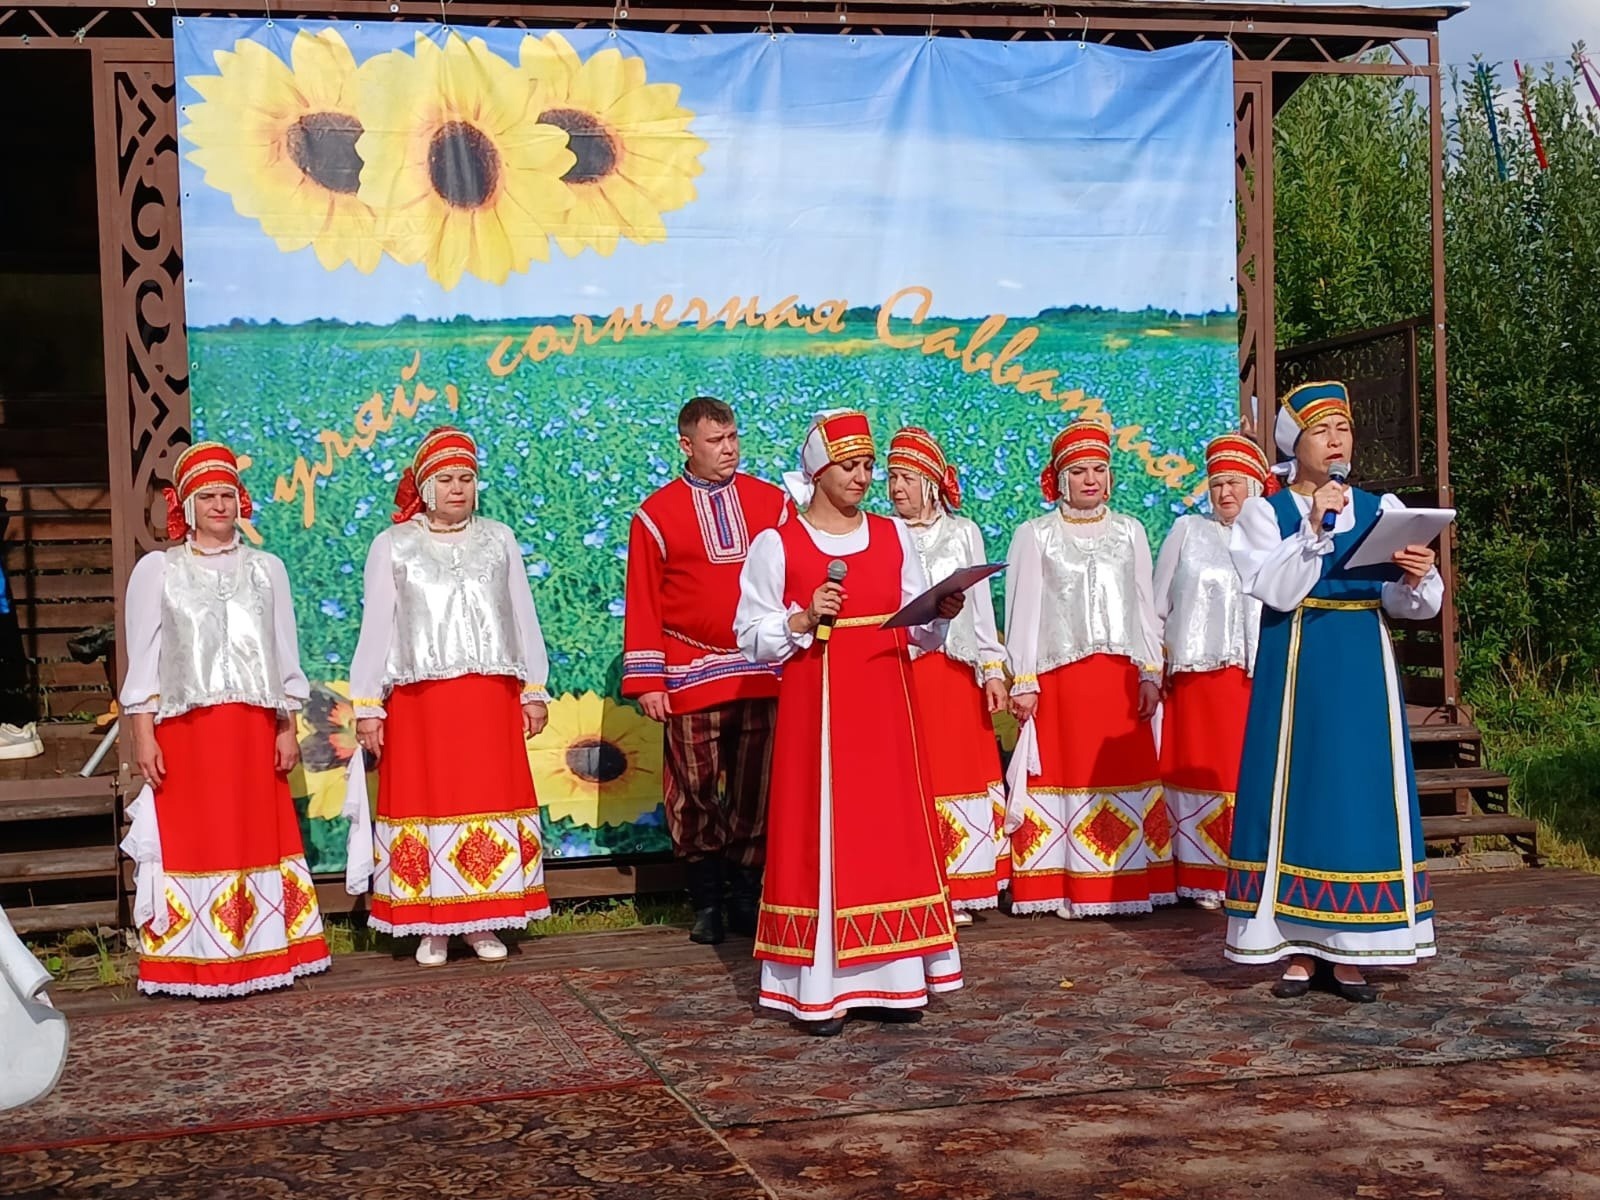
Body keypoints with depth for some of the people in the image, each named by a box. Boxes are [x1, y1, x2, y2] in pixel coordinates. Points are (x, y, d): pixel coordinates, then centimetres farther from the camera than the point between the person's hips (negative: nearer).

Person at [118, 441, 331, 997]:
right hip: (185, 728, -2)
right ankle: (196, 963, 3)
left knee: (259, 837, 5)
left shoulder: (266, 568, 12)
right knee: (192, 841, -2)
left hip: (254, 730, 2)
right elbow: (142, 659, 1)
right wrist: (143, 735, -7)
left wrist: (288, 728, 6)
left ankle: (264, 952, 12)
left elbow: (285, 654, 11)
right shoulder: (157, 569, 4)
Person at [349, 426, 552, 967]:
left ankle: (484, 922, 10)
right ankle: (431, 927, 7)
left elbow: (523, 618, 11)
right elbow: (375, 628, 3)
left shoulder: (498, 540, 10)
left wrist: (534, 690, 8)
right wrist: (367, 706, -1)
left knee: (491, 800, 1)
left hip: (490, 697, 2)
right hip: (419, 699, -1)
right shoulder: (393, 546, 5)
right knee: (427, 802, 0)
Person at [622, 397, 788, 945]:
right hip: (692, 677, -2)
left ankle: (747, 899, 17)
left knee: (757, 791, 5)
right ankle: (705, 904, 14)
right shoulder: (657, 514, 2)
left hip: (764, 675, 2)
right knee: (696, 795, 3)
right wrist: (646, 681, -4)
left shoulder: (771, 502, 8)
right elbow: (642, 605, 1)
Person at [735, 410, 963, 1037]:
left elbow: (919, 630, 12)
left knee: (891, 833, 3)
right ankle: (820, 988, 0)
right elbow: (751, 637, -2)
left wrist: (942, 614, -8)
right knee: (820, 835, -4)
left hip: (885, 705, 4)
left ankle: (888, 978, 11)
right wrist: (805, 619, -16)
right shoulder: (777, 544, 0)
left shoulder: (893, 536, 11)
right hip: (815, 707, -3)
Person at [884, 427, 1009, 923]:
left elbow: (981, 607, 11)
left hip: (954, 672, 2)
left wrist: (993, 670, 7)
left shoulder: (962, 533, 10)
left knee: (957, 771, 2)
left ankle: (958, 892, 9)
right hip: (893, 671, -1)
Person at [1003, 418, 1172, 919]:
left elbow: (1145, 606, 12)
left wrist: (1151, 674, 6)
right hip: (1058, 679, -2)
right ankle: (1066, 891, 1)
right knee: (1064, 776, -3)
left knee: (1126, 777, 1)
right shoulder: (1035, 535, 5)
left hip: (1121, 678, 2)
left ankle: (1128, 886, 7)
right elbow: (1022, 610, 1)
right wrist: (1022, 681, -5)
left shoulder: (1129, 531, 13)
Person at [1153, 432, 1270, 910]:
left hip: (1258, 678, 0)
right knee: (1201, 771, 0)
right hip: (1196, 677, 0)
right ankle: (1205, 880, 5)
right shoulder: (1188, 531, 11)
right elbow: (1158, 608, 11)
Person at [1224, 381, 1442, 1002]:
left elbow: (1412, 605, 0)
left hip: (1363, 671, 2)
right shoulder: (1265, 513, 2)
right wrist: (1313, 529, -21)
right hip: (1295, 671, -2)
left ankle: (1348, 953, 10)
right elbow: (1276, 591, -12)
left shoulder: (1381, 510, 7)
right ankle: (1297, 947, 9)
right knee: (1296, 795, 0)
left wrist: (1416, 579, -22)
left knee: (1361, 796, 2)